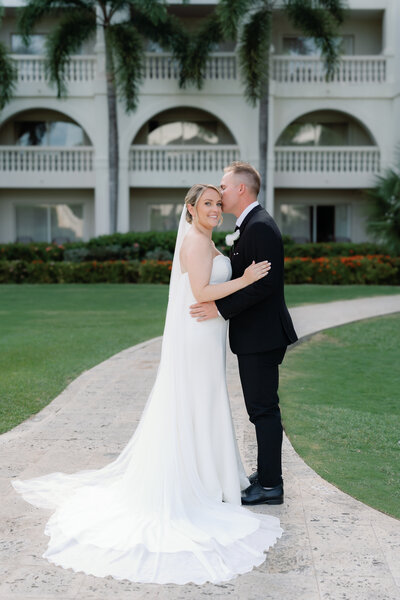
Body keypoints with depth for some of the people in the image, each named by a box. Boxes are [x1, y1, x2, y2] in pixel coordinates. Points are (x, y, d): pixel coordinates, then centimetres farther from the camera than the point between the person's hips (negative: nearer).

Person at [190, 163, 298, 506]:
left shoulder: (261, 226, -17)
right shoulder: (250, 225, 16)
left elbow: (265, 282, -24)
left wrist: (221, 308, -24)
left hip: (261, 336, -10)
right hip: (255, 335, 10)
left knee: (264, 409, -3)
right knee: (262, 408, 17)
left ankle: (270, 485, 6)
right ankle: (267, 474, 28)